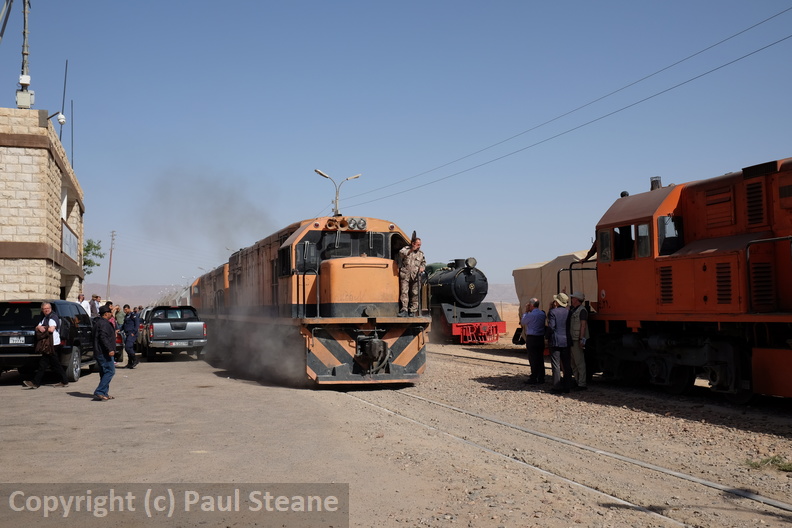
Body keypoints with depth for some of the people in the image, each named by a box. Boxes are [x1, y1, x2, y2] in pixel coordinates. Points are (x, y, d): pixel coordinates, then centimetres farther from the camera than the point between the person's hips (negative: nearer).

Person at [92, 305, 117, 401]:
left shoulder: (99, 322, 20)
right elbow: (103, 337, -25)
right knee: (110, 371, -11)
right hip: (104, 353, -11)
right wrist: (110, 349, -29)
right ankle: (99, 392, -17)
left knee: (104, 373, 13)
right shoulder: (104, 323, -14)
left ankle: (103, 394, 14)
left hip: (99, 353, 11)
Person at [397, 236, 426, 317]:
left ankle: (413, 311, 6)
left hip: (415, 276, 3)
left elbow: (424, 262, 28)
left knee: (415, 294, 0)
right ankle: (404, 311, -10)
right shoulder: (406, 249, 6)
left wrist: (422, 267, 8)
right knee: (404, 292, -9)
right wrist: (410, 250, -20)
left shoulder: (421, 253, 16)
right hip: (405, 275, -3)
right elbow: (401, 253, -16)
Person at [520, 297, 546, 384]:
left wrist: (526, 311, 4)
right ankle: (541, 378, 16)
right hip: (541, 338, 7)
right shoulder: (542, 314, 6)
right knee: (540, 358, 11)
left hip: (532, 338, -7)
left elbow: (522, 322, -1)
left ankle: (534, 379, 1)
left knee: (533, 359, -2)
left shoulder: (530, 315, -16)